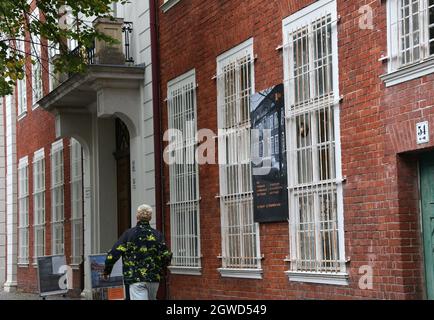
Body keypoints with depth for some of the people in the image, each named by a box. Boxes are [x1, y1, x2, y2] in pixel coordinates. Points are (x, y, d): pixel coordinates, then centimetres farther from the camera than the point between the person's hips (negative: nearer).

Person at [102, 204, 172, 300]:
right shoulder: (157, 235, 3)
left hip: (135, 279, -3)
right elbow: (166, 256, 2)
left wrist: (106, 272, 8)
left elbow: (113, 254, -5)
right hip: (154, 279, 3)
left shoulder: (129, 234, -3)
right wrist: (160, 271, 22)